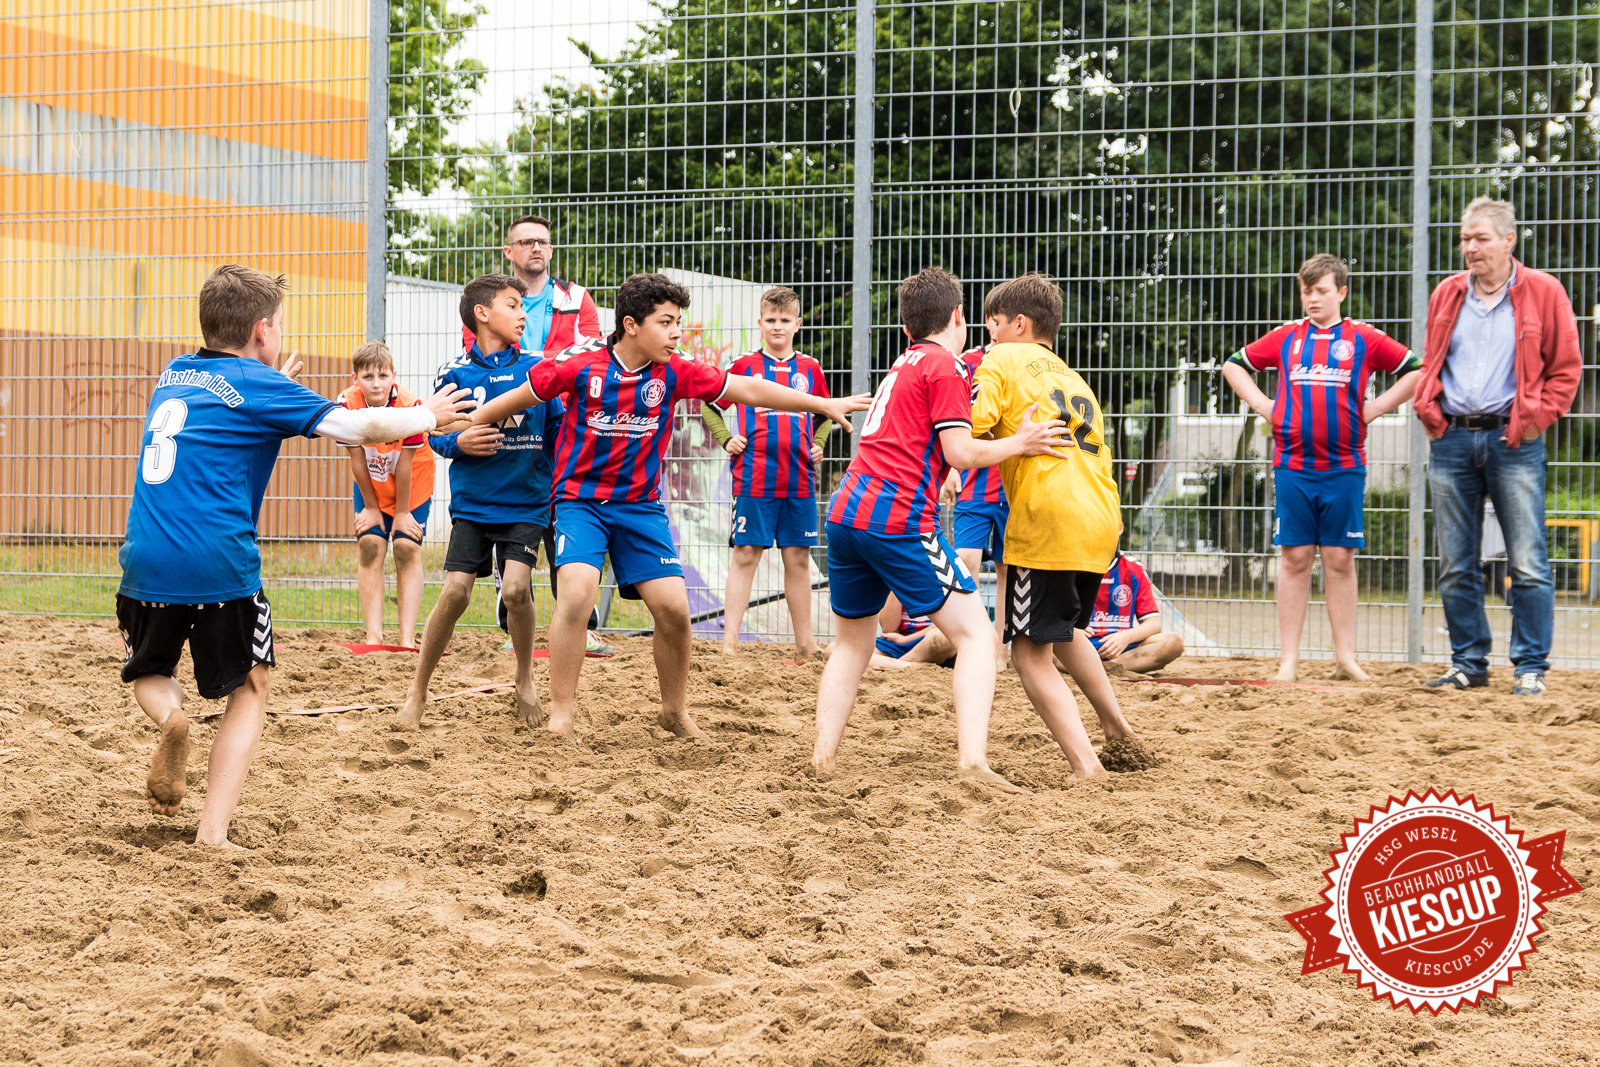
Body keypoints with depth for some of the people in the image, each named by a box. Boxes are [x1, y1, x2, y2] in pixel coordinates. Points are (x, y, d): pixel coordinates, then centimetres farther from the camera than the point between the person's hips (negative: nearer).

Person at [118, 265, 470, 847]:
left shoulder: (173, 375, 16)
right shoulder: (260, 386, -3)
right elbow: (357, 426, -6)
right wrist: (426, 415, 10)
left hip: (145, 563, 4)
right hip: (219, 569, -4)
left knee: (148, 672, 26)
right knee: (248, 690, 14)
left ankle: (170, 717, -10)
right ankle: (213, 830, 2)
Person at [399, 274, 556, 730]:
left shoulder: (537, 368, 0)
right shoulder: (454, 372, -1)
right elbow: (436, 434, 5)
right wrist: (458, 441, -14)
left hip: (526, 503, 0)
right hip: (472, 502, 0)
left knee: (516, 587, -16)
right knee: (455, 592, -9)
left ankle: (525, 678, 10)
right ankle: (417, 691, 8)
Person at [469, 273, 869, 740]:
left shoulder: (674, 372, -5)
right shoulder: (580, 364, -14)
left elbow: (748, 389, -1)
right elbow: (520, 397, 0)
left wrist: (824, 404, -1)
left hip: (641, 504, 3)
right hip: (581, 499, -3)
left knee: (673, 606, -3)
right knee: (576, 592, -24)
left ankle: (675, 712, 21)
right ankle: (560, 718, -13)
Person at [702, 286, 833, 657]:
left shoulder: (810, 369, 10)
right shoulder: (744, 366, 3)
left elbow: (825, 415, 25)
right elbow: (707, 404, 12)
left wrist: (817, 445, 9)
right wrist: (726, 439, 0)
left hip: (799, 480, 3)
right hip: (753, 479, -3)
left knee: (798, 558, 8)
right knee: (746, 554, -4)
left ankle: (805, 641, 15)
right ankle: (729, 641, -3)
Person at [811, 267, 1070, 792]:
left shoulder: (903, 365, 23)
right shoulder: (945, 366, -1)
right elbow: (961, 453, -8)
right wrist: (1019, 443, 3)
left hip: (845, 512, 8)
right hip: (900, 518, -8)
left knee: (853, 641, 20)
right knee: (975, 632, -4)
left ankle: (823, 757, 10)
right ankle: (972, 759, -19)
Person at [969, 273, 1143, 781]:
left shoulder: (1002, 361, 6)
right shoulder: (1074, 379, 27)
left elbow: (970, 430, -9)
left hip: (1047, 519, -8)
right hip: (1103, 520, 8)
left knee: (1031, 652, -3)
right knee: (1063, 630, 30)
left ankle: (1087, 768, -14)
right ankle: (1117, 728, 29)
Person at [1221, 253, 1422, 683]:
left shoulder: (1363, 339, 4)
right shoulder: (1286, 337, 9)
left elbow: (1417, 370, 8)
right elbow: (1234, 365, 20)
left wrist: (1375, 408, 2)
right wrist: (1263, 406, 8)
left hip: (1344, 467, -1)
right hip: (1292, 466, 1)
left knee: (1339, 559, 2)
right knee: (1295, 558, 1)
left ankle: (1345, 656, 8)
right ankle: (1289, 660, 3)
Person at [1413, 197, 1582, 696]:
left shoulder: (1542, 293, 1)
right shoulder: (1447, 295, 12)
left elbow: (1566, 368, 3)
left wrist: (1535, 420, -6)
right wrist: (1428, 413, 8)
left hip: (1513, 441, -4)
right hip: (1452, 441, 4)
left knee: (1528, 563, -6)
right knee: (1456, 565, 6)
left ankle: (1531, 667, 1)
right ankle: (1468, 663, 15)